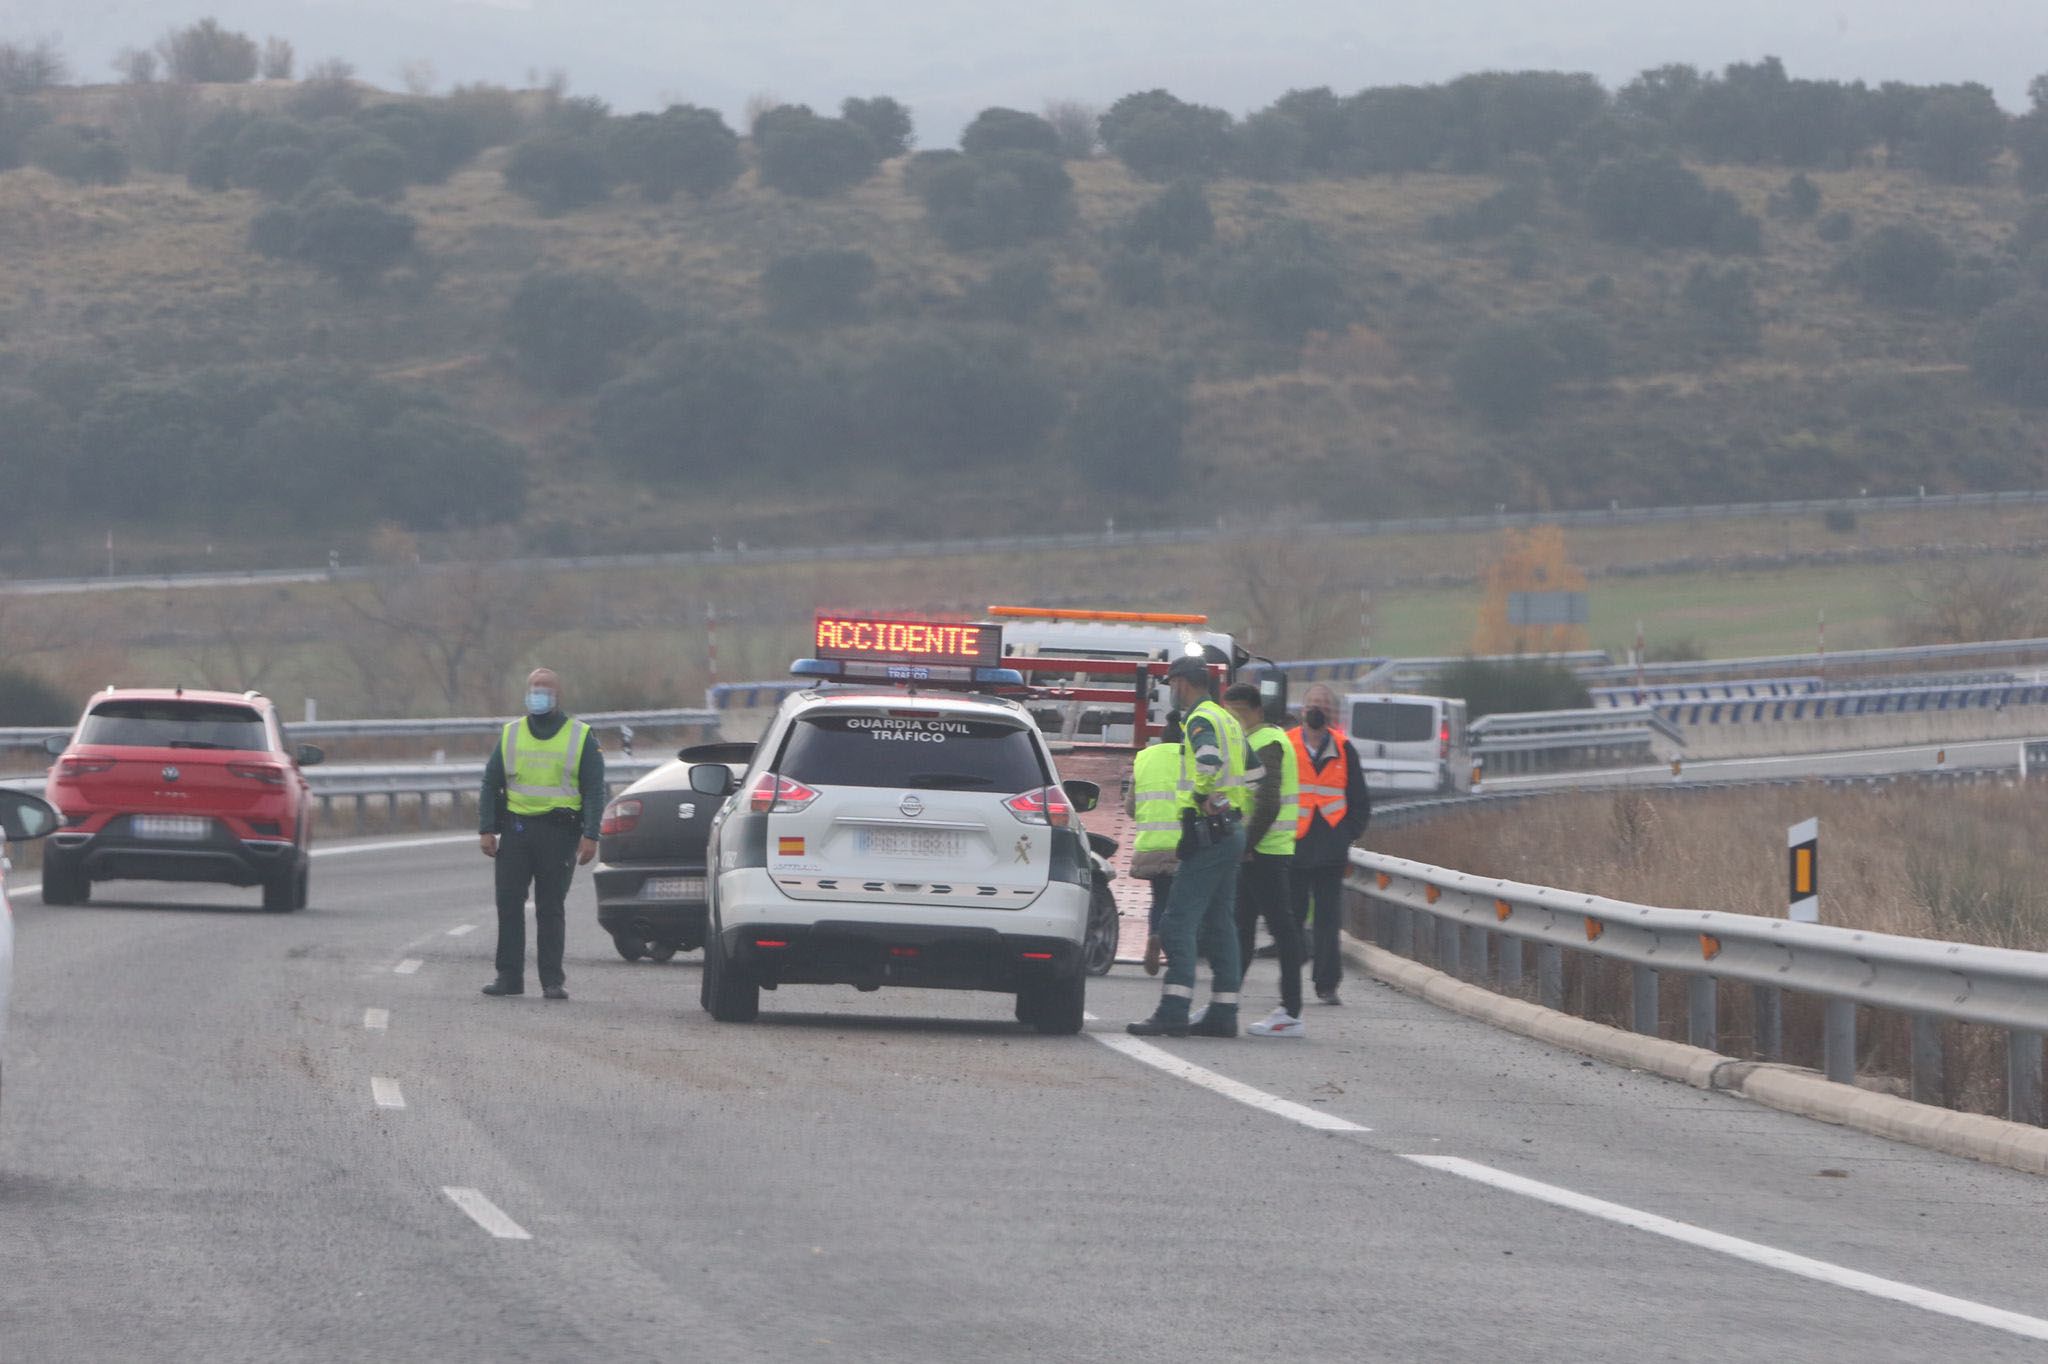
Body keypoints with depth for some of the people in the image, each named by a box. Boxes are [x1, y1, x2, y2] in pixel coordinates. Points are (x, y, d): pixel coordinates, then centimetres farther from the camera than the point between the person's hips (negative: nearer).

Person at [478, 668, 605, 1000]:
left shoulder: (580, 738, 6)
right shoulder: (510, 736, 13)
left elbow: (594, 791, 3)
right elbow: (490, 784, 12)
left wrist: (590, 836, -8)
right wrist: (486, 830, 1)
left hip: (559, 833, -2)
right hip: (516, 828, 2)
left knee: (550, 908, -1)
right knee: (509, 904, -3)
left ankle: (553, 980, 2)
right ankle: (509, 976, 1)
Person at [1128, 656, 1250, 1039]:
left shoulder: (1201, 720, -11)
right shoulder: (1228, 721, 19)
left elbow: (1210, 760, -31)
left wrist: (1202, 799, -20)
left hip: (1208, 831, -10)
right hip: (1232, 831, 10)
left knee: (1179, 922, -13)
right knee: (1219, 924, 12)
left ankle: (1173, 1011, -20)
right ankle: (1223, 1012, 11)